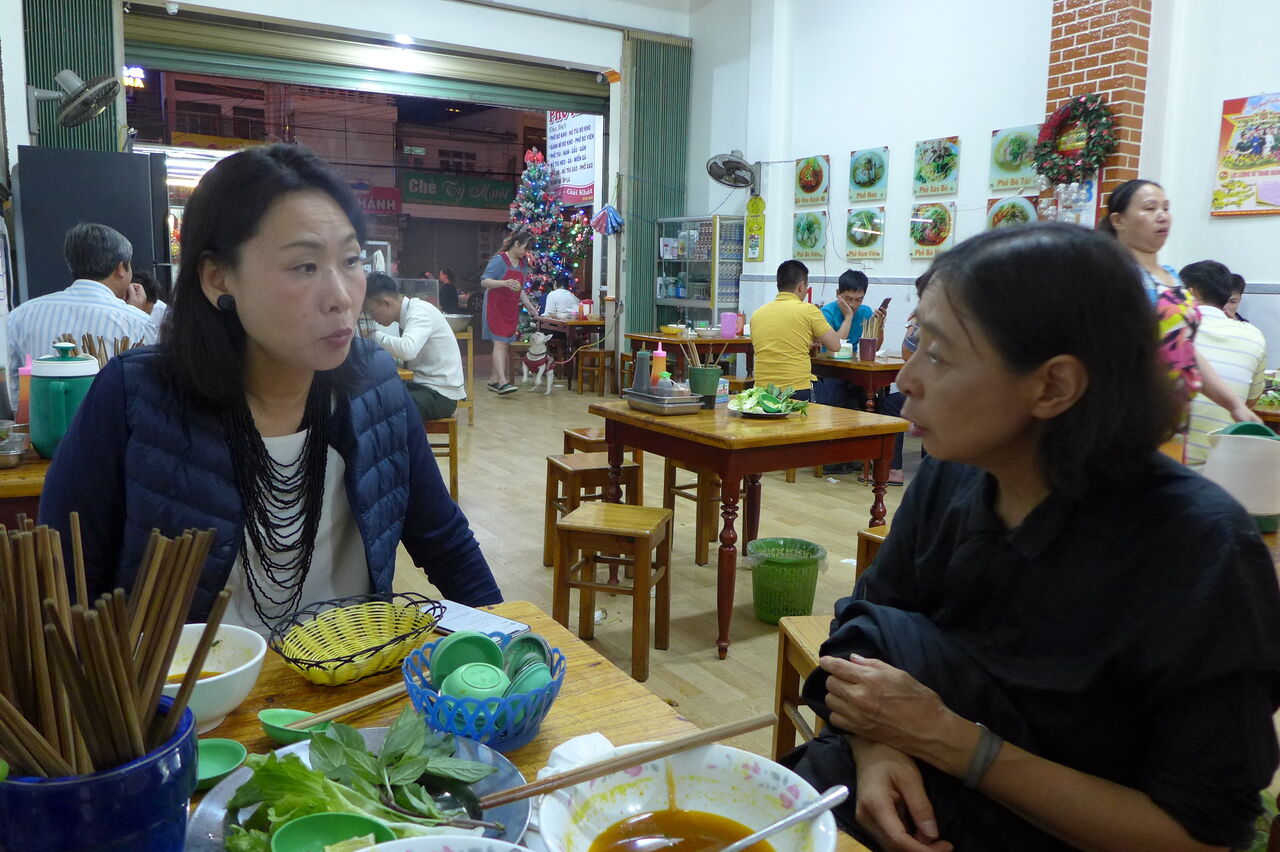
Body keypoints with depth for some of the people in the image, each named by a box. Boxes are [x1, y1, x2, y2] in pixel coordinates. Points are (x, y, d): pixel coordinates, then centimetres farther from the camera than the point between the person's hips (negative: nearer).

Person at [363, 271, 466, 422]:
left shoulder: (419, 311, -15)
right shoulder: (407, 313, 9)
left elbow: (407, 350, -32)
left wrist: (375, 336, -18)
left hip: (440, 394, -9)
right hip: (420, 386, 9)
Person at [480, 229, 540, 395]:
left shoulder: (522, 264, 12)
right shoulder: (499, 260, -11)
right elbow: (484, 281, -19)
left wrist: (528, 304, 9)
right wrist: (504, 283, -34)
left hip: (511, 310, 8)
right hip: (496, 307, -8)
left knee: (506, 345, 7)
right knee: (500, 343, -15)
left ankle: (493, 380, 15)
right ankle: (502, 382, -22)